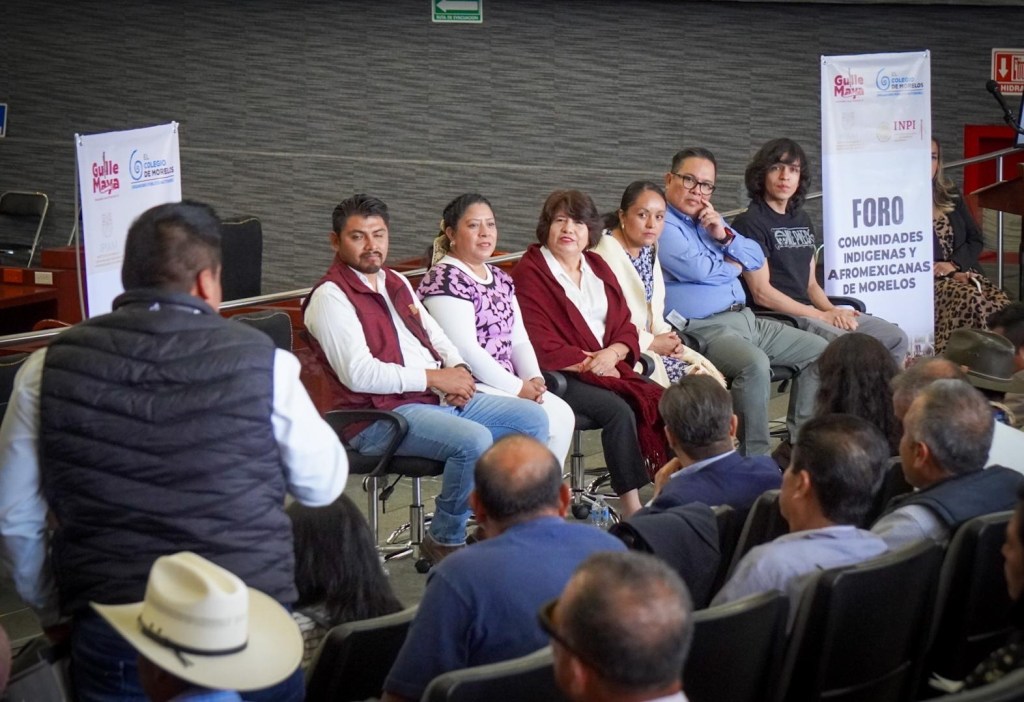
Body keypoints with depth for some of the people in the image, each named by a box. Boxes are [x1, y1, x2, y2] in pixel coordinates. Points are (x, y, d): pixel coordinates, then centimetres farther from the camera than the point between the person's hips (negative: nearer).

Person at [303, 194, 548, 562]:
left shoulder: (396, 283, 18)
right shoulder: (330, 296, -10)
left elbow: (435, 335, 26)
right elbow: (359, 374, -20)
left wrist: (457, 369, 3)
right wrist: (433, 377, -18)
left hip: (439, 398, 9)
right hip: (378, 415, -9)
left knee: (533, 418, 3)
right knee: (473, 440, -32)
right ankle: (444, 541, -11)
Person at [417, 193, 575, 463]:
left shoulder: (500, 279, 19)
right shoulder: (444, 279, -10)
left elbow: (519, 339, 17)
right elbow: (465, 350, -17)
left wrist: (534, 379, -3)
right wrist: (518, 388, -15)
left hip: (505, 385, 8)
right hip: (467, 388, -8)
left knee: (563, 414, -12)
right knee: (541, 420, -22)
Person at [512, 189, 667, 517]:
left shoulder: (597, 268, 18)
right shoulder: (529, 273, -2)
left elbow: (625, 327, 13)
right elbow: (539, 346, -11)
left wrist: (612, 354, -9)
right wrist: (588, 363, -14)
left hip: (609, 364, 6)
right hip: (559, 376, -6)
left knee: (660, 401, -20)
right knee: (619, 410, -30)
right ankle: (631, 507, -26)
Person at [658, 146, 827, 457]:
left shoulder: (710, 221, 22)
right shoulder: (662, 224, -7)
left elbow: (756, 258, 18)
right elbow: (697, 268, -20)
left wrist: (725, 236, -3)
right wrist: (733, 266, 2)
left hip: (744, 318, 10)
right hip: (703, 328, -10)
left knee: (819, 350, 8)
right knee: (755, 364, -37)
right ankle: (755, 459, -27)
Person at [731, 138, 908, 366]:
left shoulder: (802, 220, 20)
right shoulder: (749, 223, -6)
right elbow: (762, 293, -13)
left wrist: (832, 310, -2)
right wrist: (822, 316, -13)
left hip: (809, 311, 8)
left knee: (896, 339, -4)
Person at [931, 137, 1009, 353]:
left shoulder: (949, 195, 18)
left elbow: (976, 239, 15)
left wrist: (954, 265, -4)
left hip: (959, 271, 6)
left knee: (1000, 303, -23)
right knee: (970, 298, -33)